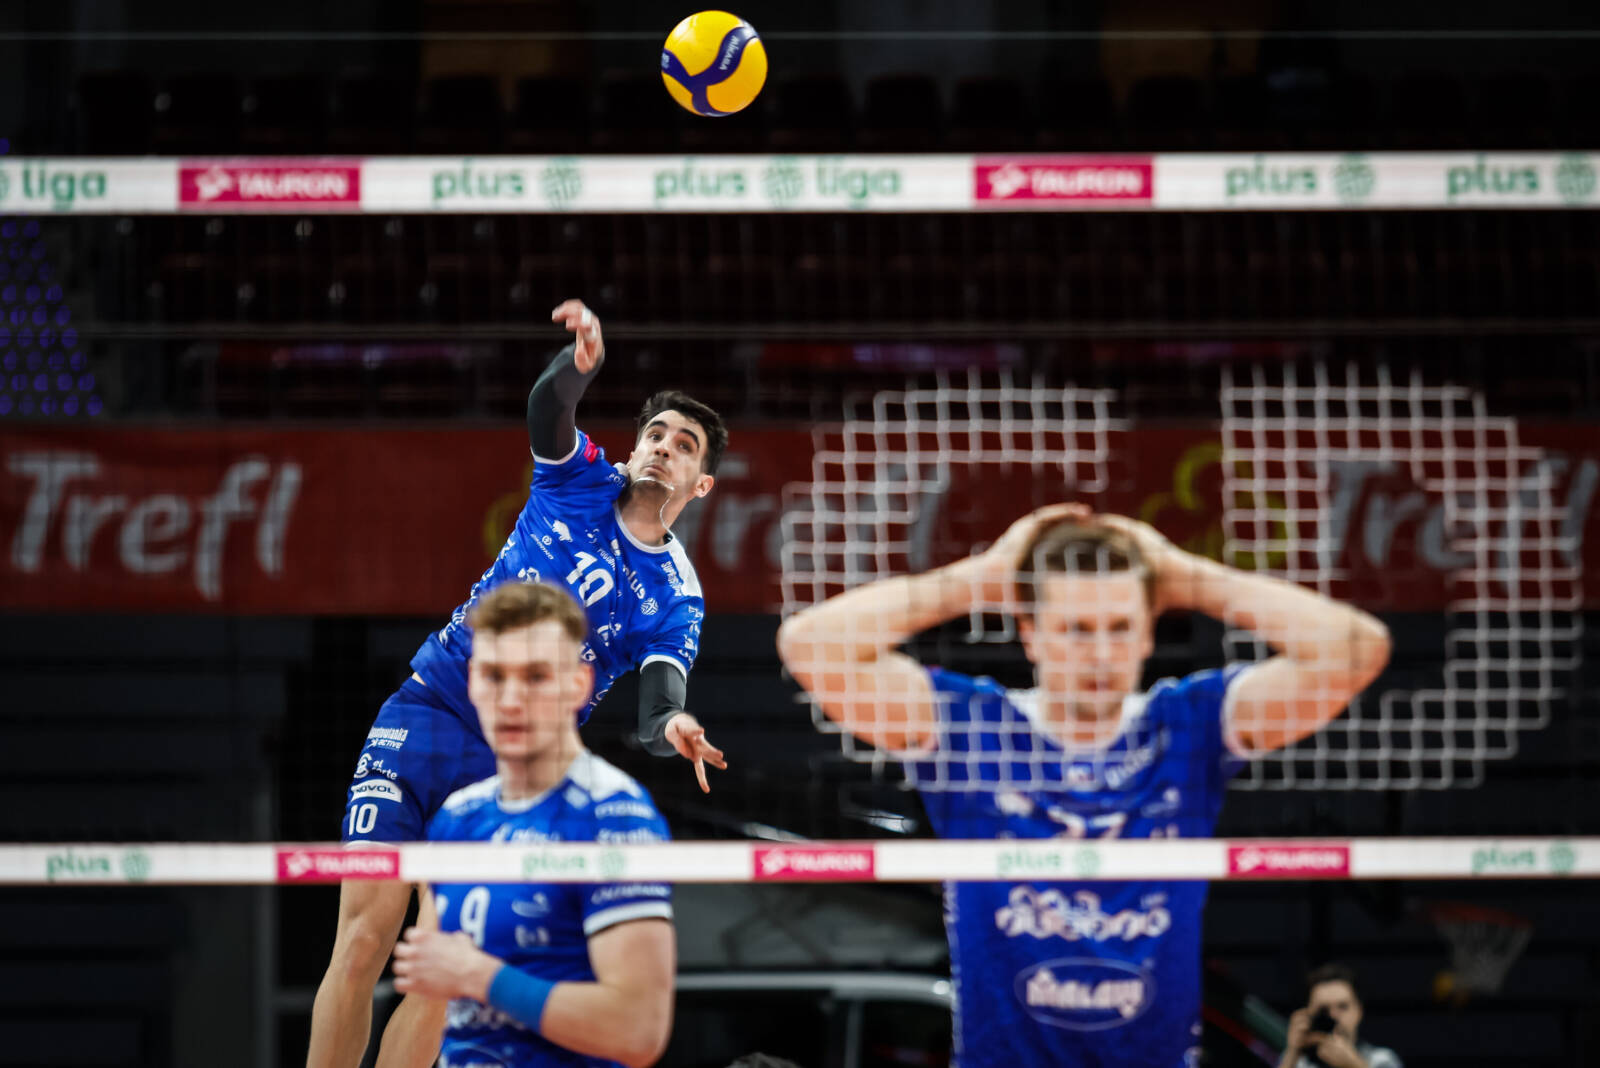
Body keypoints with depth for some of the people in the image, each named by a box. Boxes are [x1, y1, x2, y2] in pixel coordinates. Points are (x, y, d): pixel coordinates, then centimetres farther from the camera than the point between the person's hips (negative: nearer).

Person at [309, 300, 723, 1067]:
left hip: (510, 771, 0)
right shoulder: (581, 484, 6)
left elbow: (656, 706, -12)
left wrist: (671, 730, -37)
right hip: (426, 714, 0)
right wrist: (581, 362, -37)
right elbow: (548, 406, -14)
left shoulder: (675, 598, 3)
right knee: (365, 939, -9)